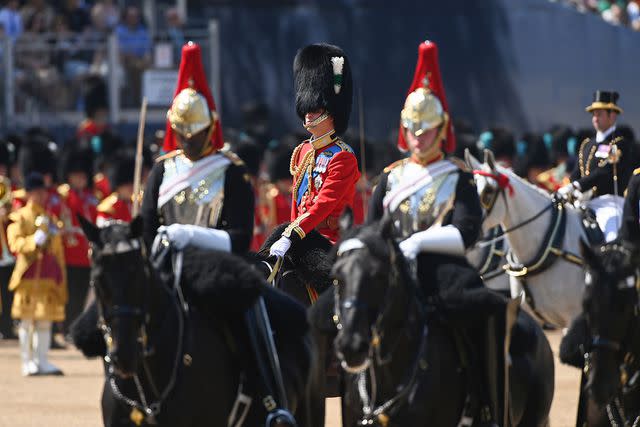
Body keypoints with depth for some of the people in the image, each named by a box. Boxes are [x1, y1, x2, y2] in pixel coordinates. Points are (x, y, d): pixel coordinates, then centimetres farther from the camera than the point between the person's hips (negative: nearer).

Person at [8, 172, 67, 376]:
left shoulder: (50, 219, 17)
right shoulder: (19, 218, 0)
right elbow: (15, 244, -10)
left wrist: (60, 277, 15)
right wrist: (34, 241, -26)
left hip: (49, 277, 5)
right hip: (29, 275, -5)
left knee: (45, 321, 4)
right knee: (27, 321, -2)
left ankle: (42, 361, 8)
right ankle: (27, 362, 1)